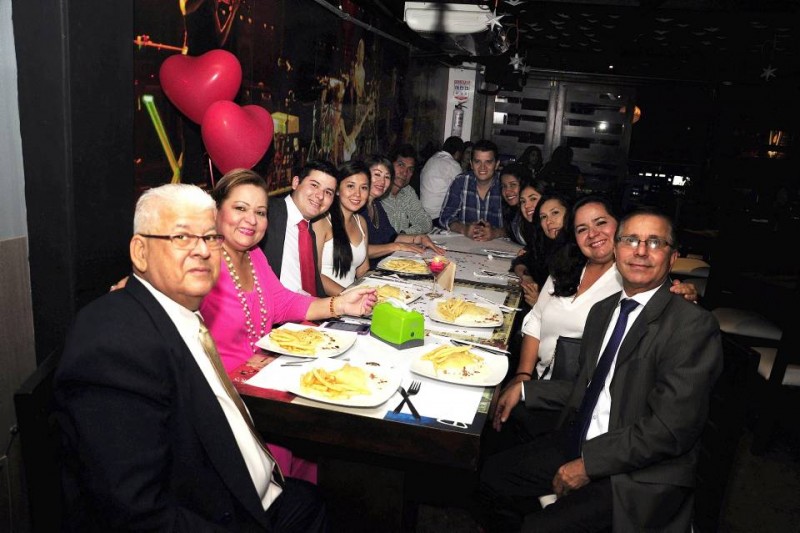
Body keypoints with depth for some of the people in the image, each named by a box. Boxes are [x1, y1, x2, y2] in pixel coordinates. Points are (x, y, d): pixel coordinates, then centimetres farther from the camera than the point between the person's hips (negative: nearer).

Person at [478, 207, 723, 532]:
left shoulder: (694, 325, -17)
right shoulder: (602, 310, 9)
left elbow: (671, 428, -22)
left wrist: (588, 464, -19)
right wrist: (525, 390, 10)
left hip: (640, 475, -7)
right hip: (581, 445, 8)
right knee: (493, 474, 7)